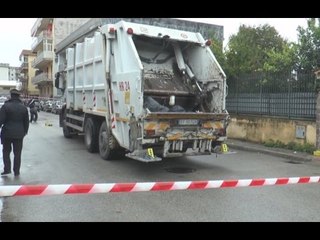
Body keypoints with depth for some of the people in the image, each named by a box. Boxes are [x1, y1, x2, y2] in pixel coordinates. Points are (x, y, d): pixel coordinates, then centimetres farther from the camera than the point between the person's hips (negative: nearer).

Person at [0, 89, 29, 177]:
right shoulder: (24, 107, 3)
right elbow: (26, 121, 10)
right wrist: (25, 131, 20)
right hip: (19, 134, 3)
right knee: (17, 153, 8)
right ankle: (16, 171, 12)